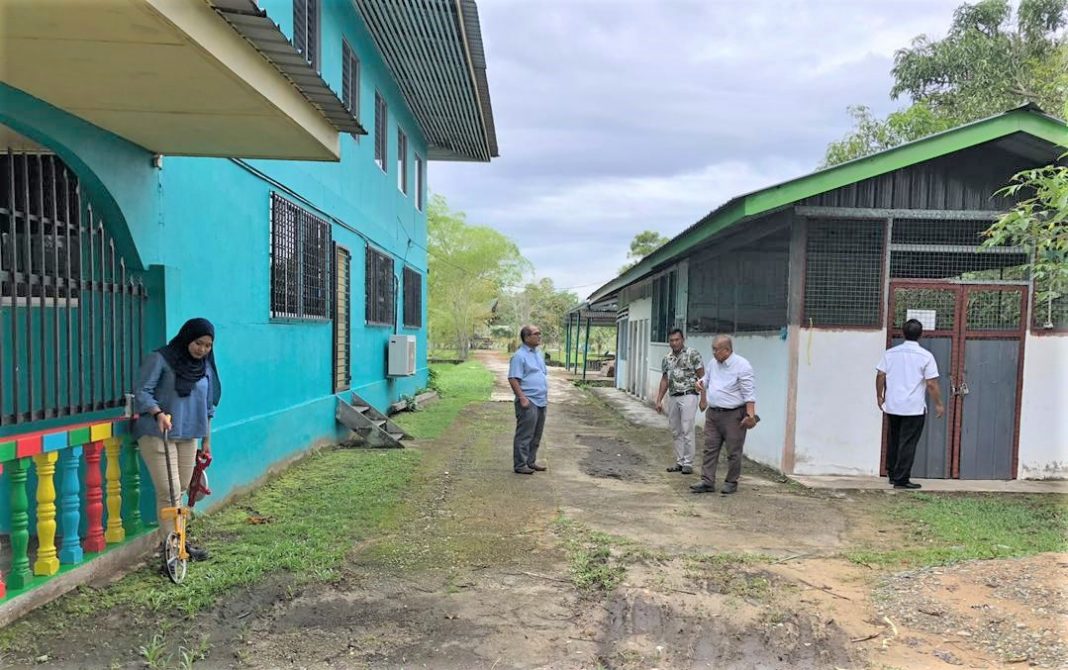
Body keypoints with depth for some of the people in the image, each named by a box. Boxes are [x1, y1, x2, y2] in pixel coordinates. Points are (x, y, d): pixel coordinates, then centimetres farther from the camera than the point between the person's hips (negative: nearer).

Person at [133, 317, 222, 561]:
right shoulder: (159, 359, -6)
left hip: (188, 437, 6)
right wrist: (158, 413, -29)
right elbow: (142, 392, -11)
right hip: (157, 435, -5)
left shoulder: (206, 367, 12)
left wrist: (206, 440, 18)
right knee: (168, 493, -10)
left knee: (180, 492, 12)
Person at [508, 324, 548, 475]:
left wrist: (545, 395, 19)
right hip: (528, 402, -9)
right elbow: (513, 379, -16)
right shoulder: (519, 355, -11)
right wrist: (522, 398, -21)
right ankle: (520, 465, 1)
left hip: (541, 401, 9)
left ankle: (531, 461, 23)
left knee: (536, 436, 13)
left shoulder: (538, 353, 16)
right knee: (524, 435, -5)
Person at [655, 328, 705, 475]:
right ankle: (679, 462, 17)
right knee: (676, 432, 9)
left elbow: (702, 377, -5)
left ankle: (688, 463, 1)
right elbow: (664, 381, 15)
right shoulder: (666, 359, 11)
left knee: (687, 430, -7)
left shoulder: (692, 354, -5)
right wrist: (659, 400, 10)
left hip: (688, 396, -6)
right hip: (673, 398, 6)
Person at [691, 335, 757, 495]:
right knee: (710, 449, 5)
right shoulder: (714, 363, 9)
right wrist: (701, 383, 5)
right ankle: (707, 482, 8)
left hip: (733, 415, -7)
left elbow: (749, 393, -17)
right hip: (713, 414, 7)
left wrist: (750, 415, -23)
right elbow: (707, 378, 28)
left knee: (733, 452, 4)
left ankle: (731, 482, 16)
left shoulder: (741, 366, -14)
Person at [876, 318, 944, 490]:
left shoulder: (890, 353, 2)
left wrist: (879, 396, 15)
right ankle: (901, 480, 1)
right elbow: (932, 384, -10)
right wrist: (938, 404, 0)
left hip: (892, 406, 4)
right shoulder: (926, 356, -8)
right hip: (914, 408, -4)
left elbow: (880, 376, 2)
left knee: (893, 441, 17)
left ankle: (892, 474, 25)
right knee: (908, 444, 0)